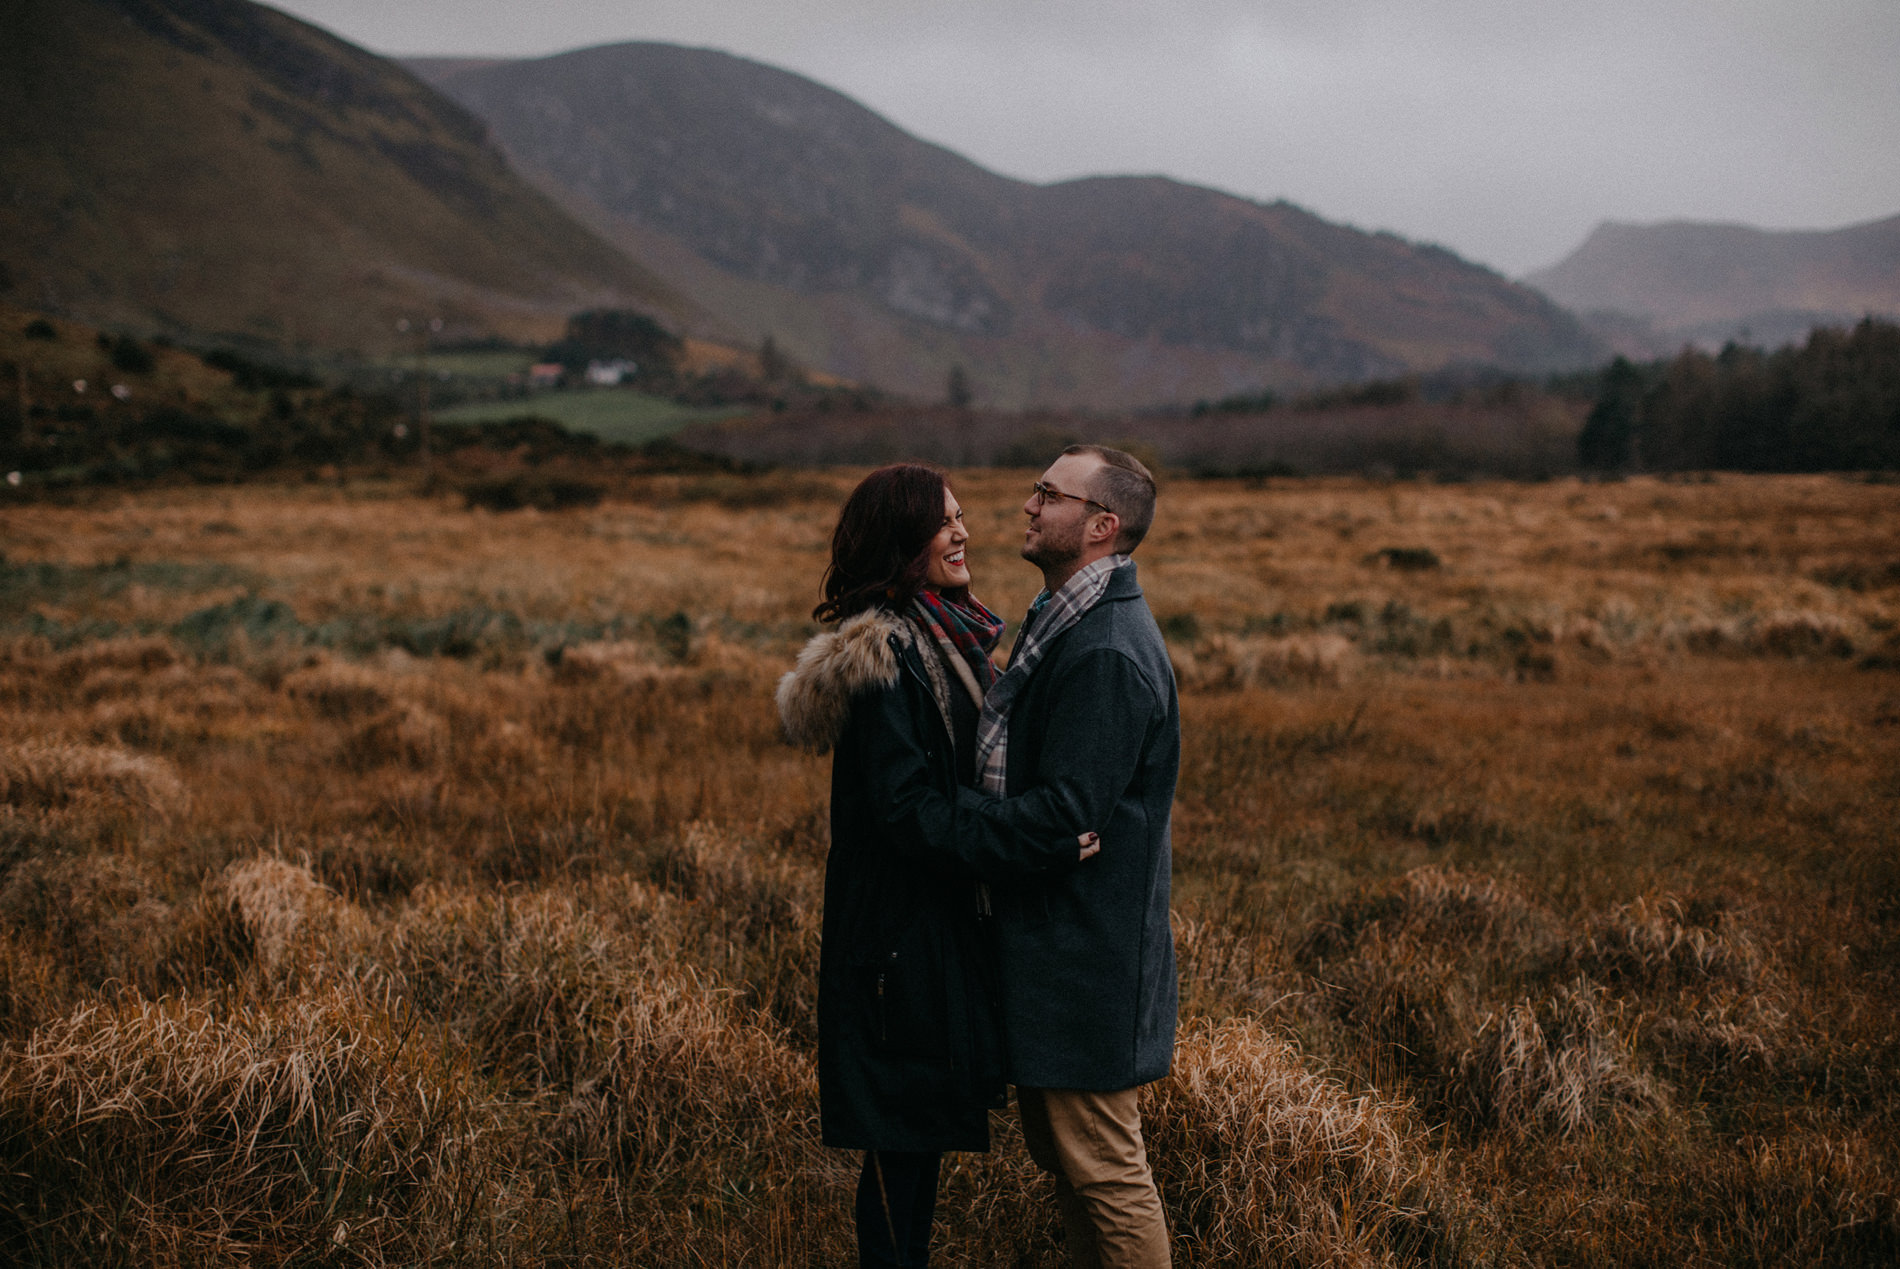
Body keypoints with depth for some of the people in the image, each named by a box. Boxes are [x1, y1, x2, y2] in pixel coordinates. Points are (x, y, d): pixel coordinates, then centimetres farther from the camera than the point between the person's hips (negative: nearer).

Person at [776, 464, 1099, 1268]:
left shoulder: (948, 638, 11)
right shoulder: (883, 657, -19)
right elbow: (909, 810, -23)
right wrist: (1039, 850, -27)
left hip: (943, 922, 9)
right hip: (902, 928, -9)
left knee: (924, 1130, 17)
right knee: (903, 1138, 1)